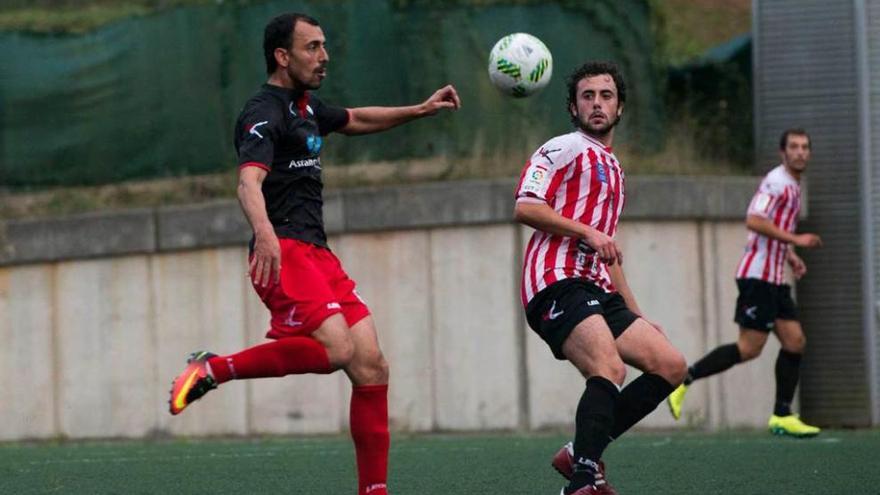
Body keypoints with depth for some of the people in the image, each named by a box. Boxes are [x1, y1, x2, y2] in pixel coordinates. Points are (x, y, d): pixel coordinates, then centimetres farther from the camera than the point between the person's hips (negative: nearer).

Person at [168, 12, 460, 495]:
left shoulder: (305, 107, 21)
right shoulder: (264, 112, -9)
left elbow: (355, 119, 43)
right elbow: (249, 182, -26)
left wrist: (420, 110, 37)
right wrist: (264, 233, -45)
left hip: (318, 254, 9)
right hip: (284, 253, -9)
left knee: (371, 367, 0)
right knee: (336, 350, -28)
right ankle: (212, 369, -16)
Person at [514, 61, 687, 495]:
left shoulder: (614, 170, 30)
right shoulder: (562, 150, 3)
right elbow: (525, 207, -11)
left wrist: (635, 313, 29)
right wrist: (587, 232, -17)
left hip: (599, 290, 9)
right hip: (559, 281, -9)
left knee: (670, 365, -2)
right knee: (609, 369, -29)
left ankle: (580, 454, -2)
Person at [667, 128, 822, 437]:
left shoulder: (792, 186, 20)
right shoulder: (777, 182, -11)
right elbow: (754, 221, -24)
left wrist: (791, 257, 17)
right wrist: (795, 240, -23)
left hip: (774, 279, 10)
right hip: (758, 276, -10)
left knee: (794, 342, 3)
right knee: (749, 348, -12)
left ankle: (781, 417, 6)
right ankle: (684, 380, -5)